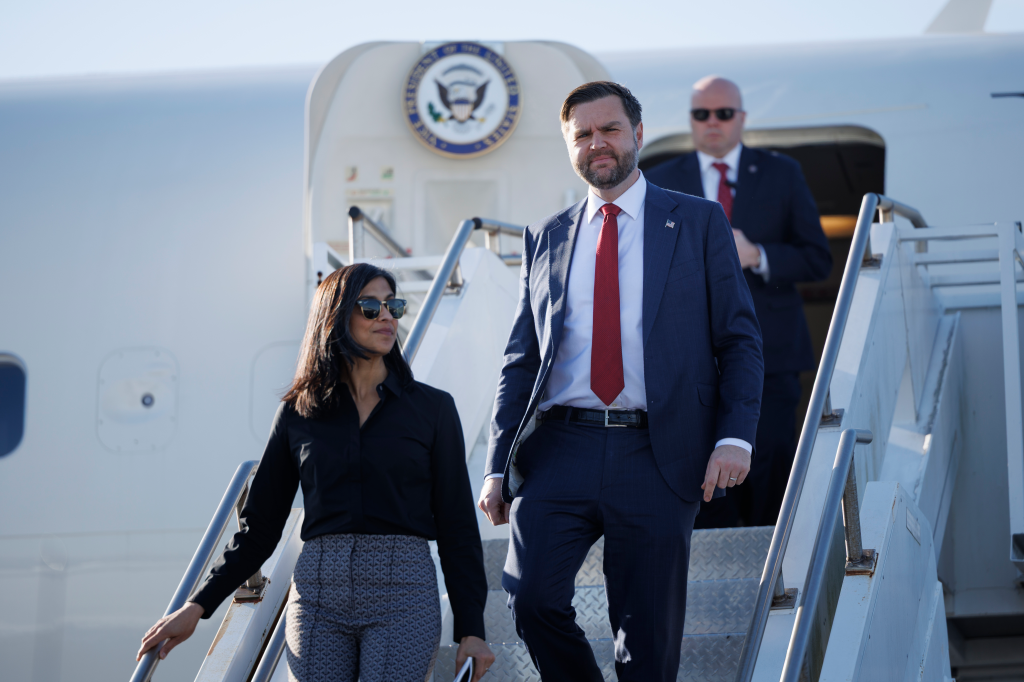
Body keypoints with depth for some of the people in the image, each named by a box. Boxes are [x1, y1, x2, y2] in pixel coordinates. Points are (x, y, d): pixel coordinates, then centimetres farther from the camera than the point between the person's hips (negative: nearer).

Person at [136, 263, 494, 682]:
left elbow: (456, 525, 8)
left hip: (403, 594, -1)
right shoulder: (298, 413, 12)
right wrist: (198, 606, 8)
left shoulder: (431, 408, 9)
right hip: (318, 592, 1)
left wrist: (471, 629, 1)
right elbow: (260, 525, 15)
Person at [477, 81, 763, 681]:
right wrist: (499, 465, 8)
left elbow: (740, 340, 5)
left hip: (656, 457, -2)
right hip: (560, 450, 2)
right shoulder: (546, 238, 17)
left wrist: (735, 436, -10)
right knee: (533, 597, -16)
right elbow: (521, 359, 17)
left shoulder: (699, 222, 9)